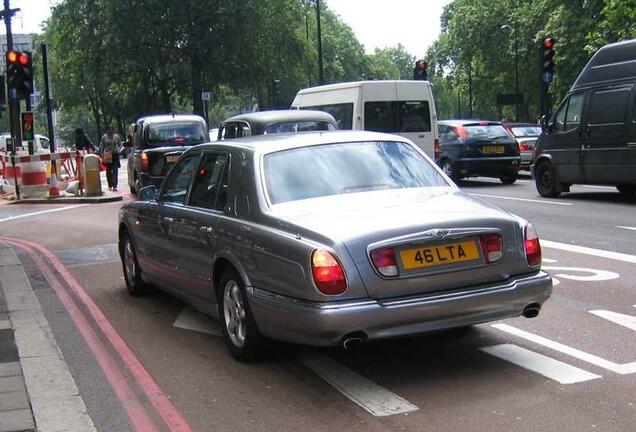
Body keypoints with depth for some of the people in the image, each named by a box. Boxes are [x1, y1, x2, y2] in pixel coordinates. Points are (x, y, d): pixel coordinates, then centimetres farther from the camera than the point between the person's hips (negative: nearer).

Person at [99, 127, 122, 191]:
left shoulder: (117, 136, 5)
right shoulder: (104, 137, 4)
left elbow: (120, 145, 12)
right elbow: (101, 147, 6)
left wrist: (117, 149, -8)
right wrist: (102, 155, -2)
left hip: (115, 155, 0)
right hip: (107, 156, 1)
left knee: (115, 170, -8)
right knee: (108, 171, 5)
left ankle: (115, 186, -10)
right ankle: (110, 185, 17)